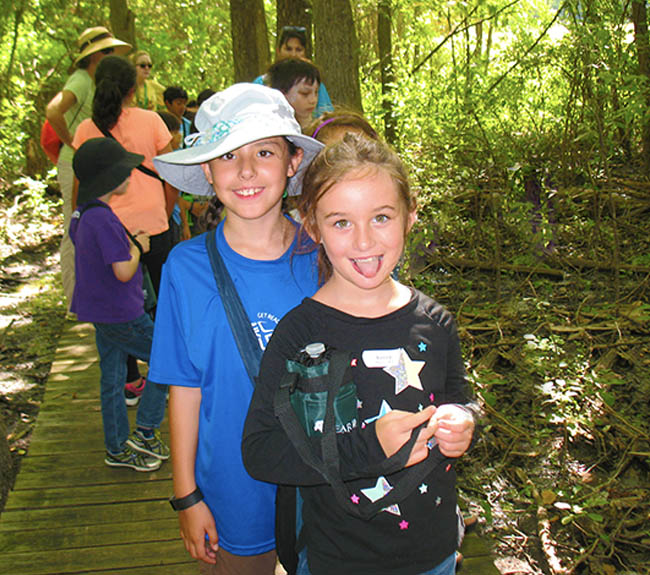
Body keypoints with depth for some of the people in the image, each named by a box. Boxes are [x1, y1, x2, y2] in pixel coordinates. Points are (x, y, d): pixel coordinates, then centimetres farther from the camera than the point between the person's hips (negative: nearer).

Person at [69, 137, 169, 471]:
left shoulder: (81, 215, 7)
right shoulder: (104, 219, -24)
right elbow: (124, 271, -26)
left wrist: (129, 243, 8)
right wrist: (138, 247, -7)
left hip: (100, 311, 10)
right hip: (121, 314, -10)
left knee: (112, 379, 17)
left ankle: (118, 449, 29)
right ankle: (145, 433, 10)